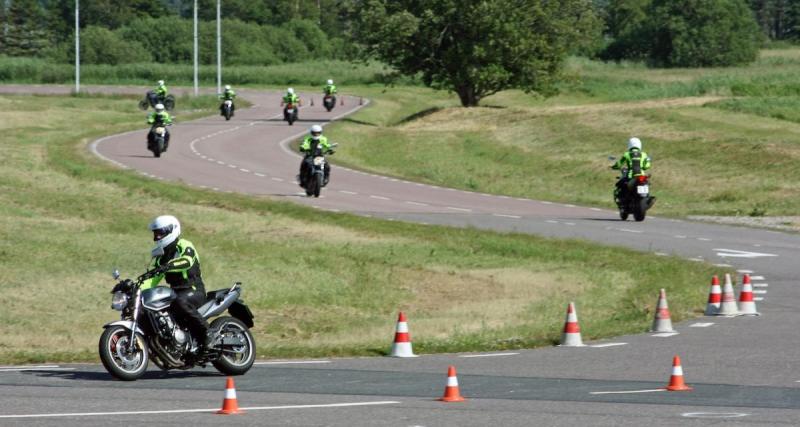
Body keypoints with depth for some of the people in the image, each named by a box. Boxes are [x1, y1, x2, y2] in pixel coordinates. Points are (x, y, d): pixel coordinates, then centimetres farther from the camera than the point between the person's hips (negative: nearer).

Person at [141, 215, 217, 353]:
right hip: (176, 292, 8)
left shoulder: (184, 246, -5)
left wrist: (169, 266, -46)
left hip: (194, 290, -8)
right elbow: (152, 279, 11)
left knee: (180, 302, -40)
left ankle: (207, 332, -30)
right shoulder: (160, 257, 19)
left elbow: (187, 261, -29)